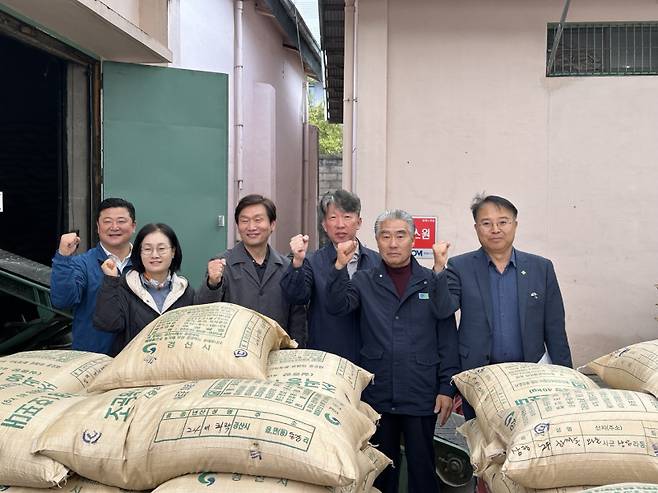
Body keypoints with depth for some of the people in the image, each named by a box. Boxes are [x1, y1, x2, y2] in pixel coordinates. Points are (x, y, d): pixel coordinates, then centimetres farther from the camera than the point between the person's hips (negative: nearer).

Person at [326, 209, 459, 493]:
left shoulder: (433, 282, 3)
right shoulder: (364, 281, 5)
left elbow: (447, 338, 0)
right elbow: (337, 306, -12)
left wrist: (447, 388, -6)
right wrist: (341, 266, -23)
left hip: (421, 396, -1)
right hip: (377, 395, 1)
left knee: (423, 469, 10)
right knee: (380, 470, 14)